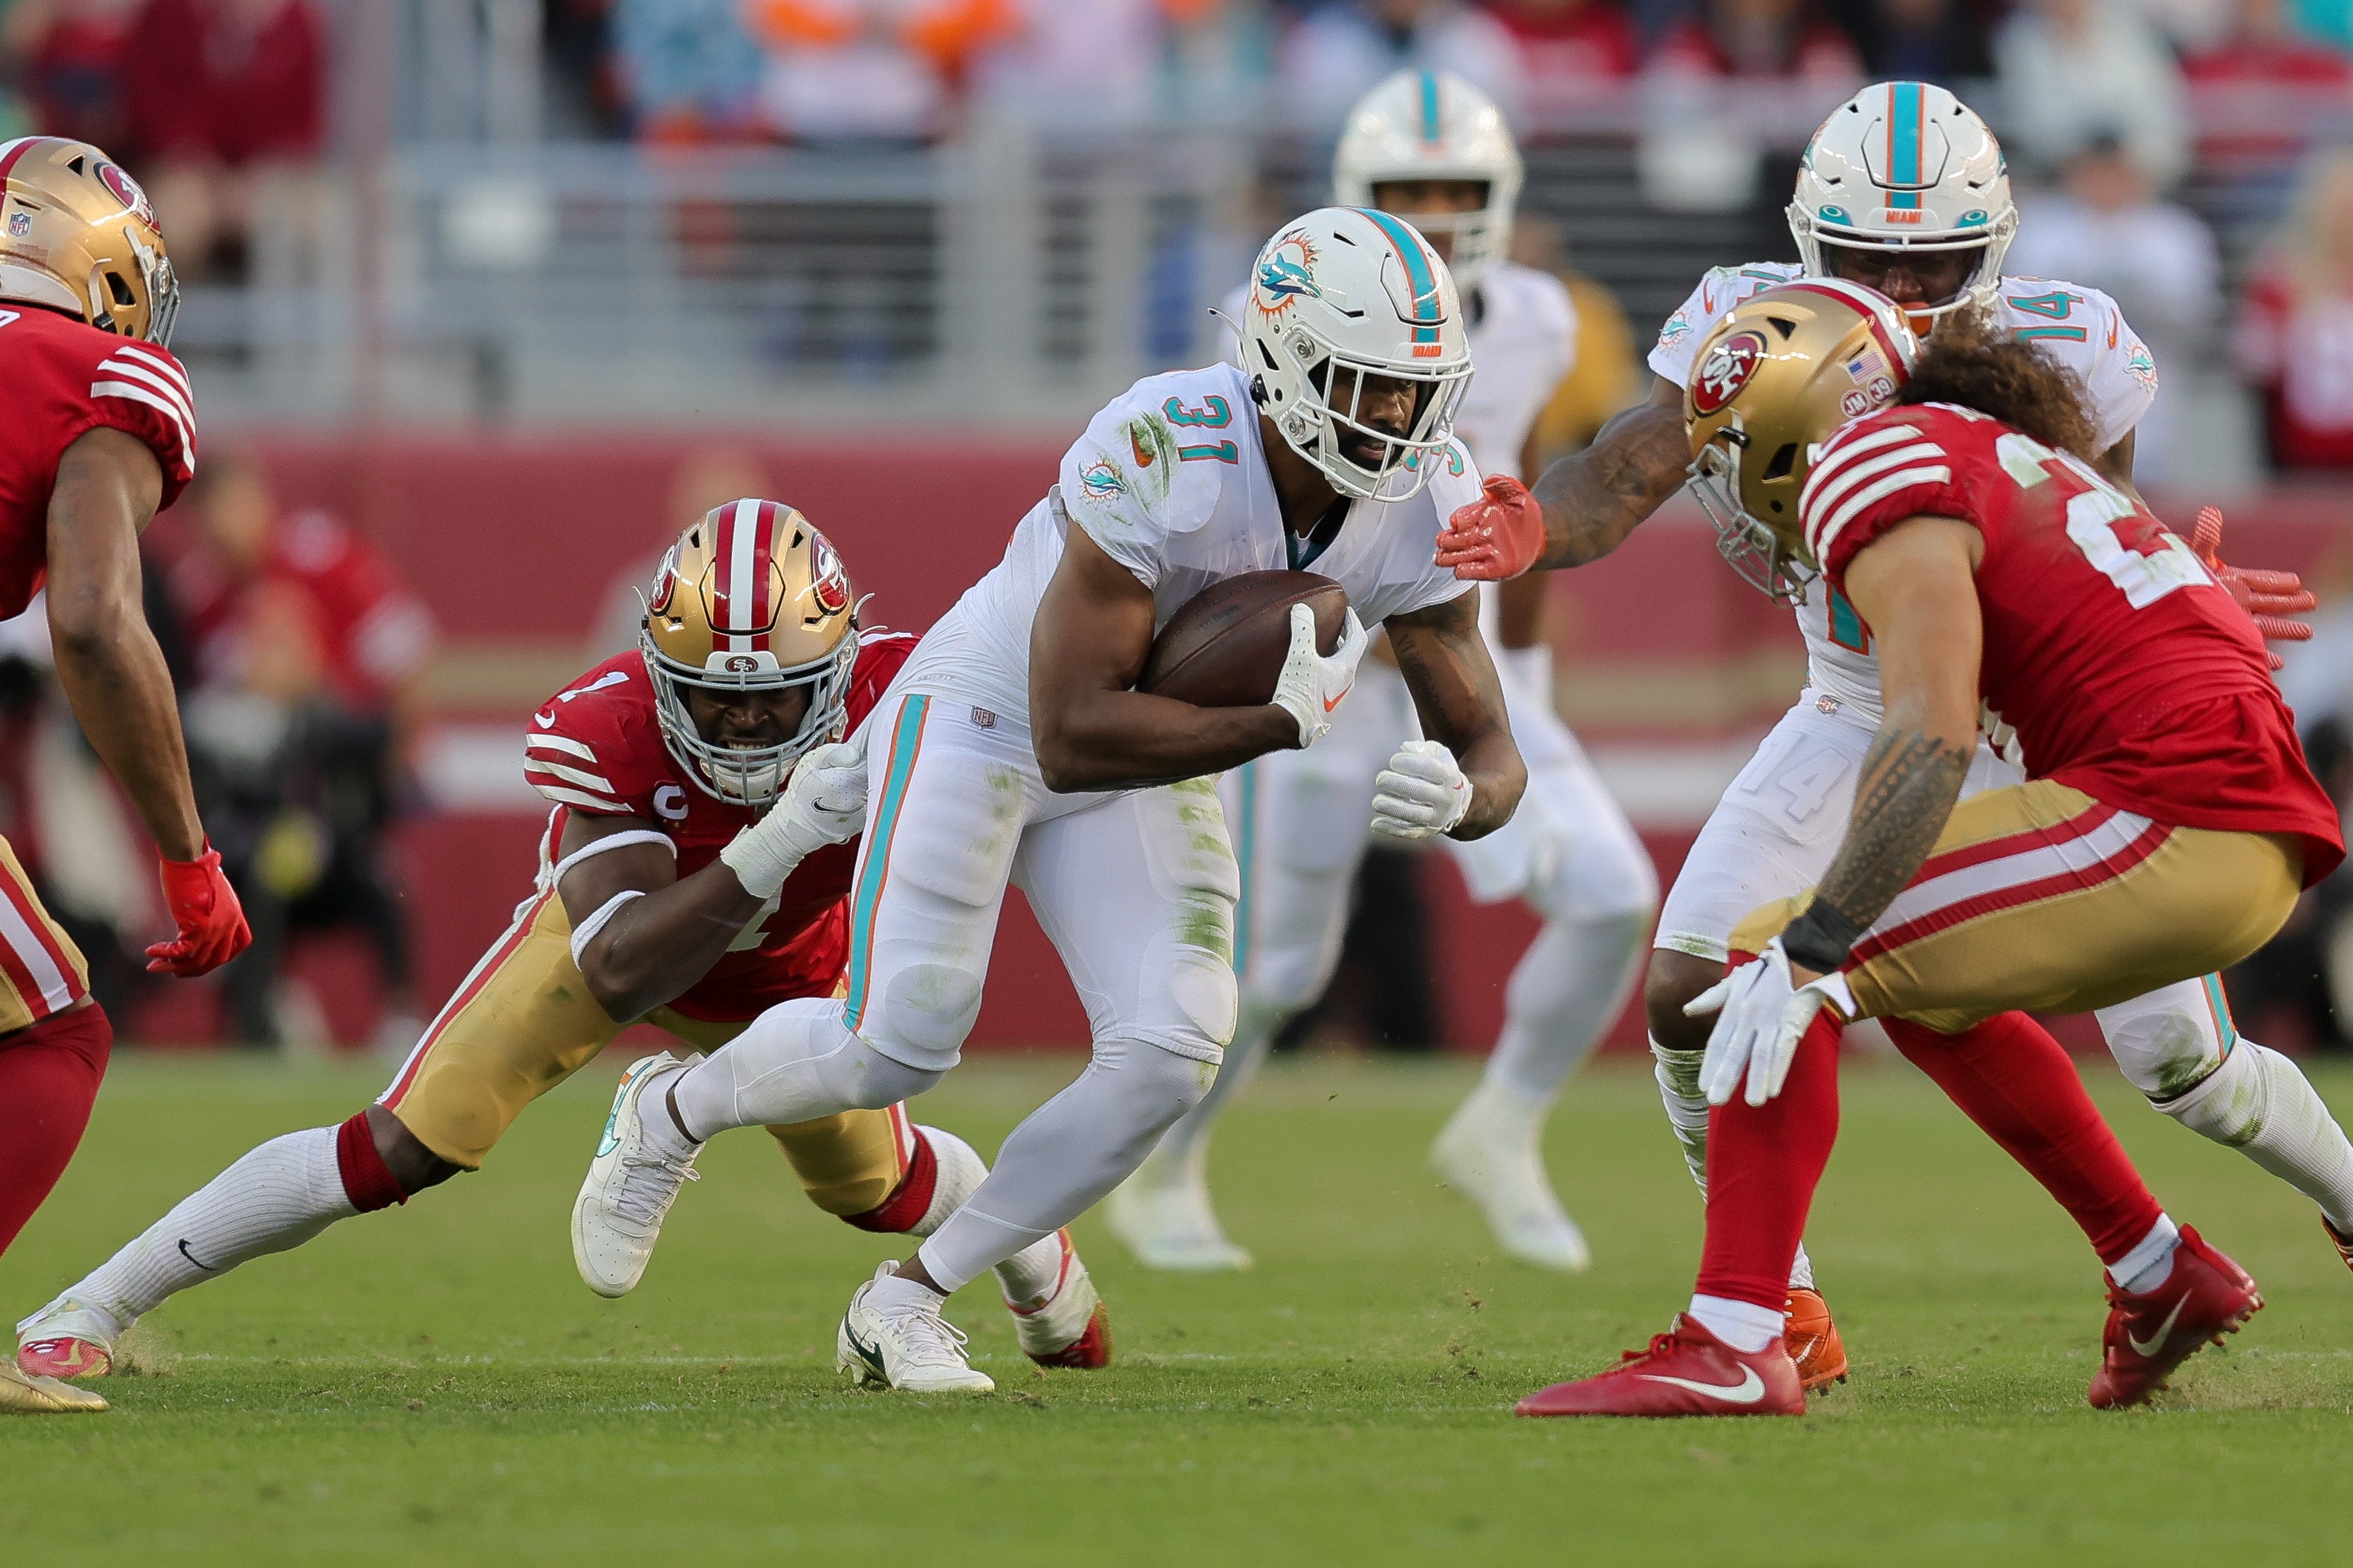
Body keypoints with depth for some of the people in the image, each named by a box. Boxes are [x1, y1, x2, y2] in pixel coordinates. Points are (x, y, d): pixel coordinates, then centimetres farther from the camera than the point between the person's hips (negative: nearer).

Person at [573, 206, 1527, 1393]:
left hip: (1152, 763, 6)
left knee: (1168, 1057, -12)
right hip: (988, 715, -6)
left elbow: (1492, 754, -11)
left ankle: (903, 1306, 5)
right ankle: (671, 1113, 23)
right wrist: (1284, 721, -38)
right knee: (899, 1043, -12)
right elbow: (1072, 739, -35)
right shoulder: (1155, 459, -36)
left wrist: (1456, 795, -35)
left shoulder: (1424, 503, -17)